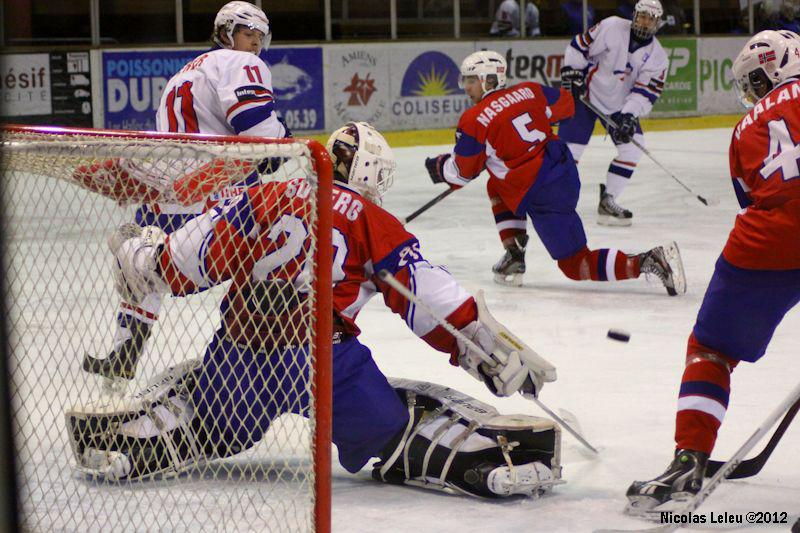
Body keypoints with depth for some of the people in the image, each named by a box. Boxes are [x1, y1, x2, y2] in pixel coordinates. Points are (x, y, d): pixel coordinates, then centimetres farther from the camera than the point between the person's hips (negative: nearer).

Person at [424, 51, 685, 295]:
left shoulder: (474, 120, -8)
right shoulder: (528, 91, 9)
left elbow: (463, 172, -1)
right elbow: (565, 104, 26)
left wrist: (439, 167, 21)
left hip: (543, 198, -8)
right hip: (567, 173, 8)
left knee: (576, 266, 0)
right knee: (497, 186, 30)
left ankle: (648, 262, -15)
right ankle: (513, 256, 23)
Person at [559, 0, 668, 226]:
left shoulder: (657, 56, -6)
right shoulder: (612, 27, -16)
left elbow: (646, 91, -11)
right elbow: (579, 46, -10)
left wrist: (629, 115, -23)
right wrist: (571, 73, -15)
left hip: (619, 105, 5)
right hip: (585, 93, -5)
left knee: (633, 144, -7)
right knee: (570, 145, -13)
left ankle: (607, 201, 2)